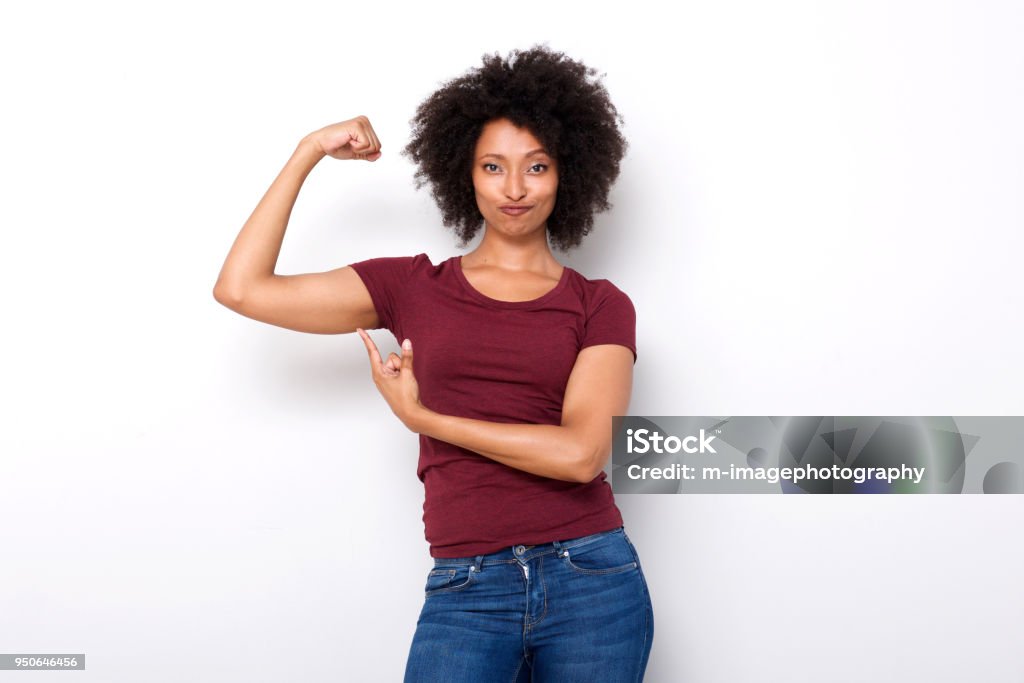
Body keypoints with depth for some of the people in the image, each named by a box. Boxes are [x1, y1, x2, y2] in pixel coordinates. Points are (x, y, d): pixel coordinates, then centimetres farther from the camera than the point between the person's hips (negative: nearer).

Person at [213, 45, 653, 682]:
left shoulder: (601, 306, 5)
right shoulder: (414, 287, 8)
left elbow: (581, 453, -10)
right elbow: (242, 288, 0)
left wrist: (423, 417, -5)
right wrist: (309, 152, 4)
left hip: (592, 582, 0)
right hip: (466, 592, 0)